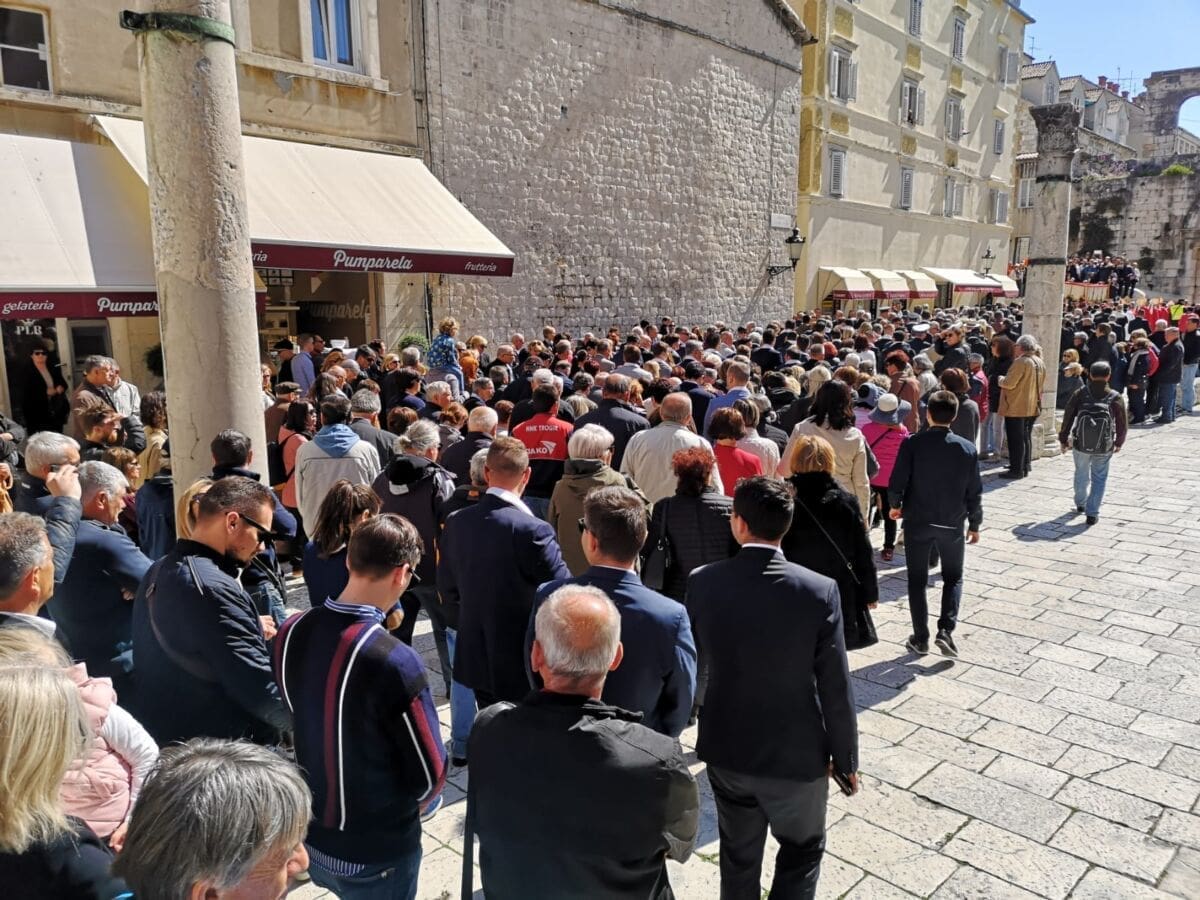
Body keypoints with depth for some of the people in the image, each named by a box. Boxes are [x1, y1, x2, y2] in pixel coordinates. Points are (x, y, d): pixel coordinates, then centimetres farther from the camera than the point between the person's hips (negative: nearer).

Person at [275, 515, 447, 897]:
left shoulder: (291, 632, -12)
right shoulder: (394, 662, -31)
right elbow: (430, 775, -20)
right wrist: (405, 806, 2)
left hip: (309, 836, 6)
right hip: (376, 853, -5)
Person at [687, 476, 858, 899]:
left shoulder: (702, 581, -15)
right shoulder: (819, 591, -21)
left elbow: (694, 661, -1)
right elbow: (835, 690, -14)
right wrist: (846, 760, 0)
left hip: (724, 750, 2)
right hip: (797, 754, -2)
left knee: (738, 858, 23)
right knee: (802, 850, 24)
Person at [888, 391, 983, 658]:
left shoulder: (912, 443, -13)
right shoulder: (967, 449, -6)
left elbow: (896, 483, -13)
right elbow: (974, 492, -1)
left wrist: (895, 505, 8)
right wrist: (974, 524, 12)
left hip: (917, 522, -1)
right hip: (952, 524, 1)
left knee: (917, 581, 12)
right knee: (953, 578, 19)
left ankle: (921, 638, 16)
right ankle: (945, 631, 4)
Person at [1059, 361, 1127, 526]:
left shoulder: (1080, 394, -7)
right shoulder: (1115, 397, -7)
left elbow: (1068, 418, -3)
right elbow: (1122, 424, 1)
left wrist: (1063, 439, 9)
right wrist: (1119, 443, 17)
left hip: (1080, 444, 1)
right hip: (1104, 447, -1)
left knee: (1081, 474, 21)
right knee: (1099, 478, 9)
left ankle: (1080, 504, 42)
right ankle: (1092, 513, 5)